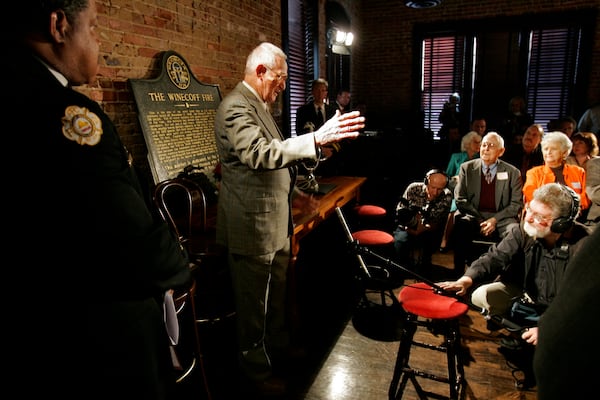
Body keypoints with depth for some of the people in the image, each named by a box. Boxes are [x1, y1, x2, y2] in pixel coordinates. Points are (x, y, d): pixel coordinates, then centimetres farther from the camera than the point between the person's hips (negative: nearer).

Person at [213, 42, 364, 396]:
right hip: (254, 227, -10)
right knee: (256, 303, 7)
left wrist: (292, 192, 14)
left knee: (277, 293, 25)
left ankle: (279, 348, 46)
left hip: (274, 222, 10)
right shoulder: (236, 107, -19)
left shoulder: (258, 105, 14)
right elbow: (259, 153, -38)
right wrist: (316, 139, -46)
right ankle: (258, 371, 28)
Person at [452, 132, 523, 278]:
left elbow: (516, 204, 5)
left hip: (501, 219, 0)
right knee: (460, 224, -34)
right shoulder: (467, 168, 9)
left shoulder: (512, 173, 9)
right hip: (472, 217, 0)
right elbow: (460, 199, 3)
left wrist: (495, 219, -11)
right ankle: (459, 274, -24)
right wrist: (481, 221, -9)